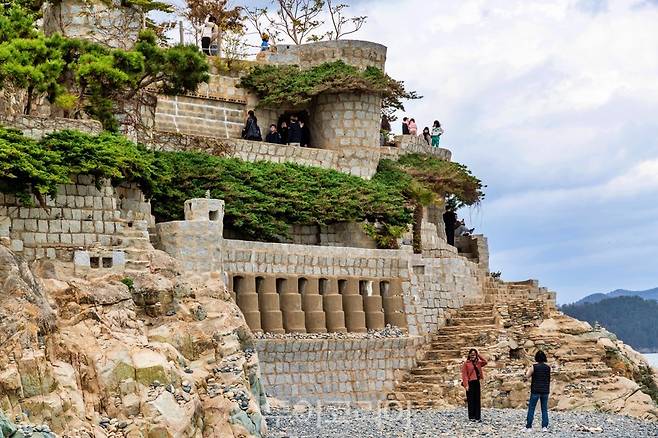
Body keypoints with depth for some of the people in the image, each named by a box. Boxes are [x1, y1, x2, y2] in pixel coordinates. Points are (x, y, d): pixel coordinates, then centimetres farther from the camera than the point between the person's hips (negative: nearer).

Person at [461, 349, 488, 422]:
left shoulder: (478, 363, 12)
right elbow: (464, 375, -7)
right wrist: (466, 385, -15)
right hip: (470, 383, -5)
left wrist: (479, 356, 6)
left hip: (477, 383, 5)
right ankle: (471, 417, 4)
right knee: (471, 400, -1)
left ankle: (477, 417, 9)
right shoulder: (466, 363, -3)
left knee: (477, 400, 6)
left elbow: (485, 362, 15)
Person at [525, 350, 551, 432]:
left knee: (531, 409, 3)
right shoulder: (548, 367, 1)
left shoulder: (534, 367, -10)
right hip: (545, 391, 3)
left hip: (535, 391, -3)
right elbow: (549, 379, 13)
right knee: (544, 409, 9)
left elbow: (527, 376, -4)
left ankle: (529, 426, 1)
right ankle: (545, 426, 0)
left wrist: (528, 370, 10)